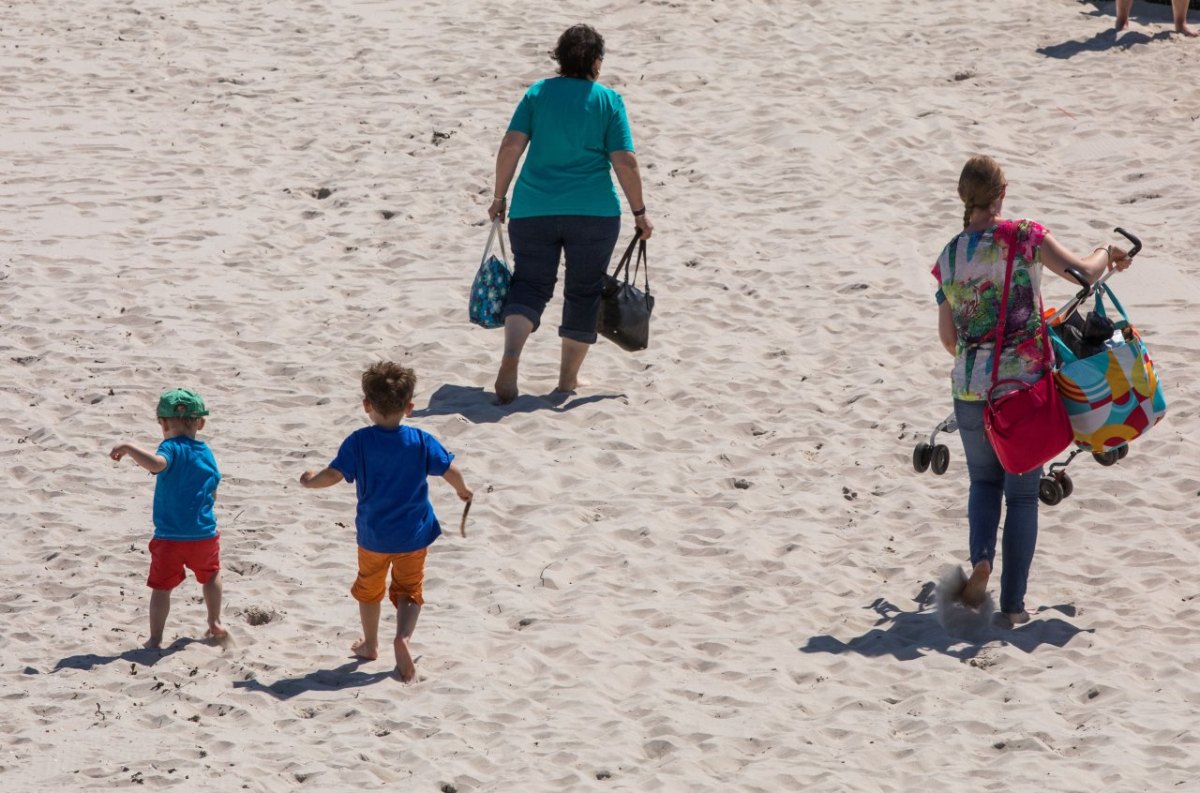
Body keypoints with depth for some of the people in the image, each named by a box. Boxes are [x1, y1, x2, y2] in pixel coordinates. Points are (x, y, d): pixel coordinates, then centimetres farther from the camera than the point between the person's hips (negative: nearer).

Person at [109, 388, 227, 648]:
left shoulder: (172, 448, -13)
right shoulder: (207, 453, 6)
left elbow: (156, 464, -37)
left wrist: (128, 448, -32)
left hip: (169, 538, -5)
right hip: (205, 534, 5)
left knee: (162, 586, 4)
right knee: (211, 574, 29)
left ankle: (155, 639, 1)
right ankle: (215, 624, 35)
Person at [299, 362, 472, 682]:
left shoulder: (359, 442, -16)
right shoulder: (421, 442, -11)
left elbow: (334, 475, -20)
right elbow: (449, 470, -5)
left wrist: (310, 481, 1)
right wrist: (462, 490, 16)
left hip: (373, 534, 0)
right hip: (413, 535, 0)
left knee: (369, 588, 22)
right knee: (408, 591, 8)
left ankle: (370, 644, 37)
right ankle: (403, 636, -19)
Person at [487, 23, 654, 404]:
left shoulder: (538, 93, 4)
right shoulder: (609, 101, 0)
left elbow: (510, 147, -4)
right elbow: (625, 162, -5)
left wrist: (499, 197, 5)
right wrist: (639, 212, 4)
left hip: (533, 211, 1)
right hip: (593, 213, -1)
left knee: (529, 286, 5)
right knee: (583, 293, 13)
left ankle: (511, 356, -21)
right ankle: (568, 380, 18)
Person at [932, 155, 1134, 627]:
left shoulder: (948, 258, 1)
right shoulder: (1023, 237, -9)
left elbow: (947, 337, 8)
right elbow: (1083, 272, -10)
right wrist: (1108, 253, 12)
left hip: (971, 388, 2)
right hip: (1025, 383, -2)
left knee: (984, 481, 23)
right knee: (1022, 494, 9)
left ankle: (981, 559, -4)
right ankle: (1013, 605, 8)